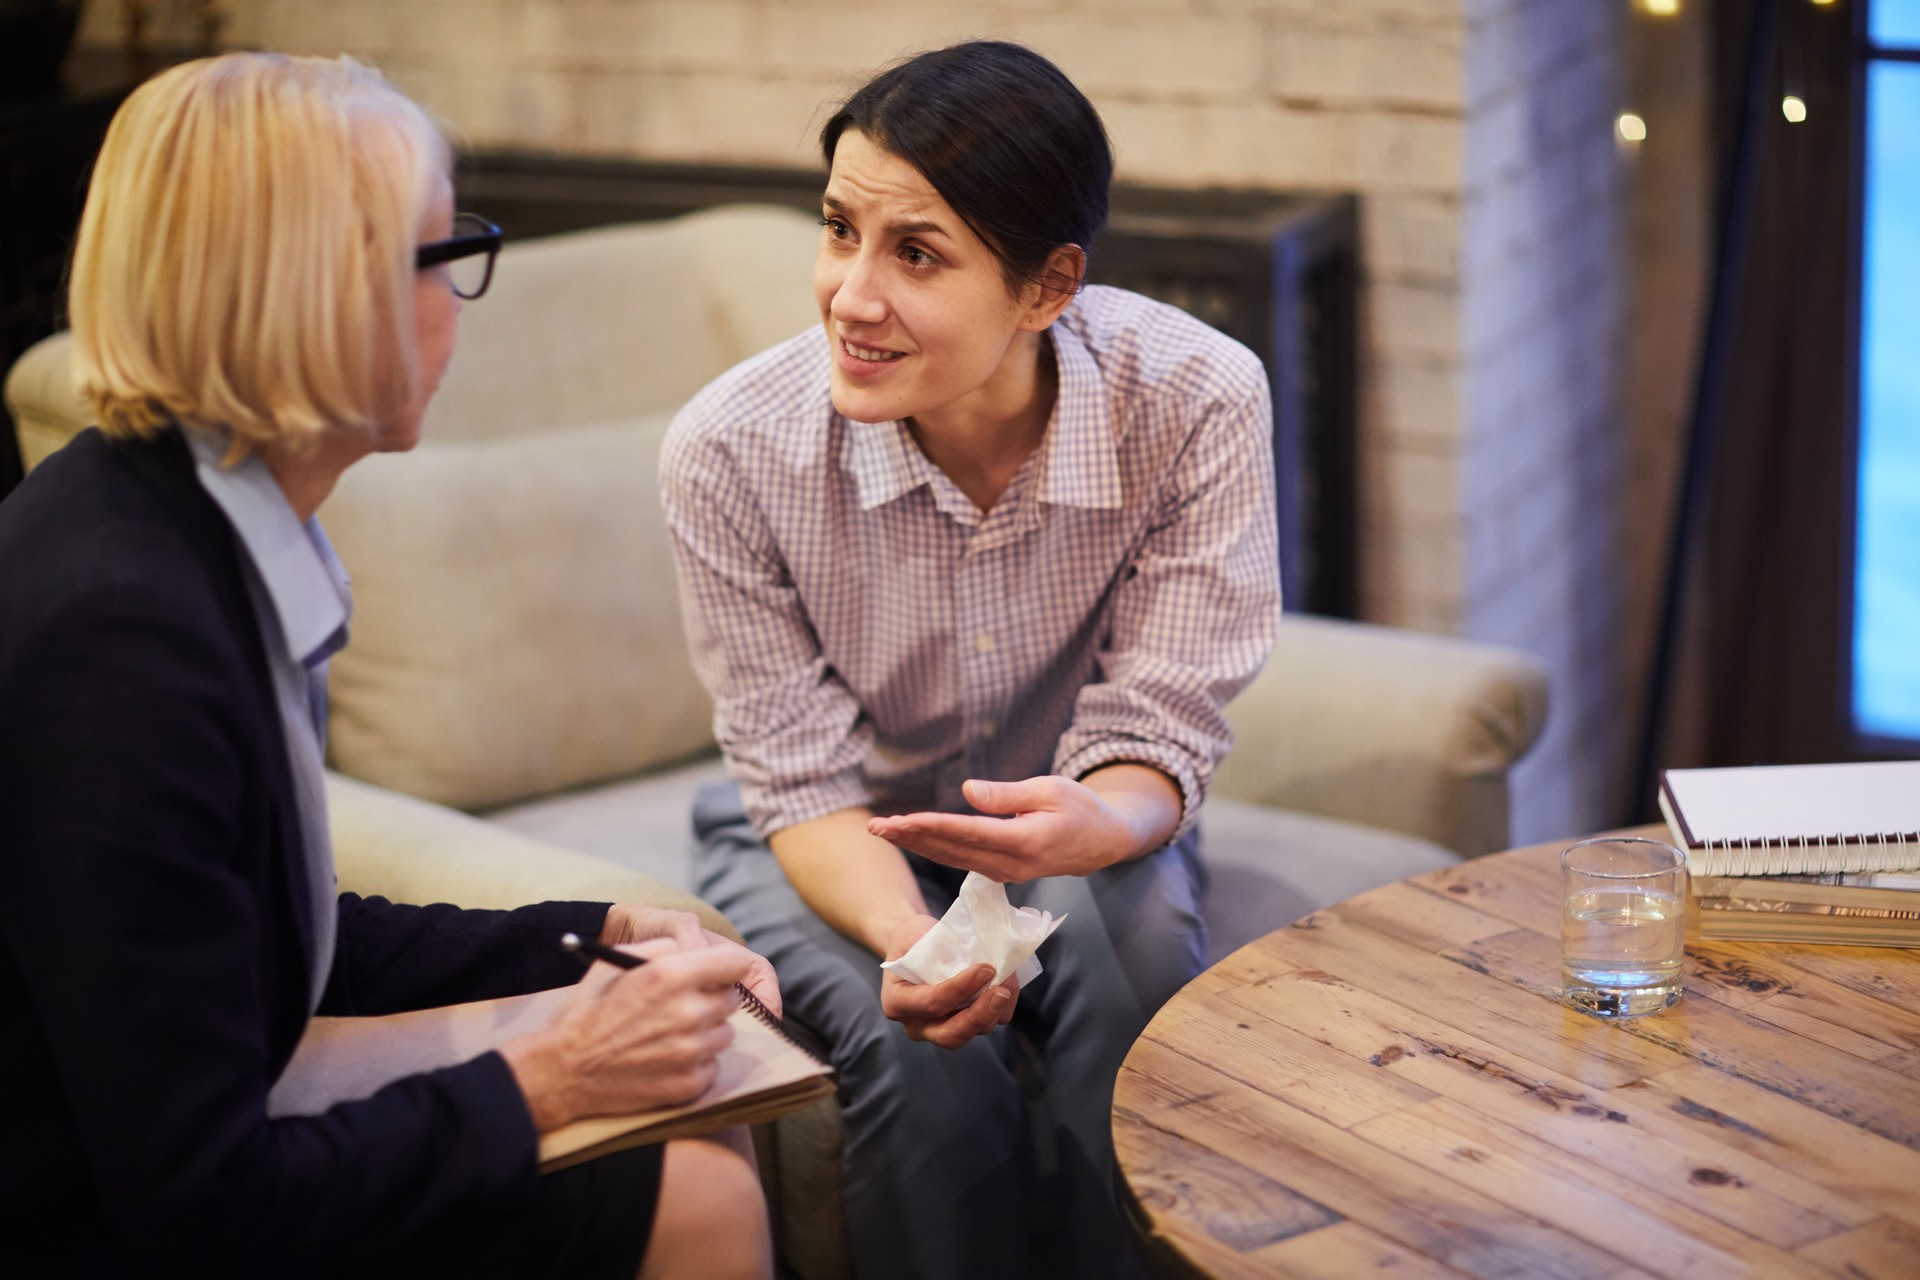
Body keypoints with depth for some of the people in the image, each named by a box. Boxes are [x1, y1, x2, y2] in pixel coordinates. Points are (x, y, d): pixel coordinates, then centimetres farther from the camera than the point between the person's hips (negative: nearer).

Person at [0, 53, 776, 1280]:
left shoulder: (195, 535, 2)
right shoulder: (119, 628, -27)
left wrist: (599, 939, 7)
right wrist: (544, 1080, -15)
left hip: (141, 1181, 9)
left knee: (707, 1168, 3)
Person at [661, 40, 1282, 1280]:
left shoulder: (1198, 404, -25)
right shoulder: (731, 450, -25)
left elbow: (1155, 746, -19)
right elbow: (804, 782, -16)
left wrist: (1093, 827, -44)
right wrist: (905, 936, -38)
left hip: (1077, 822, 1)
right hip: (835, 840, -1)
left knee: (1137, 949, -32)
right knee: (923, 1046, -30)